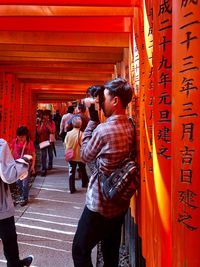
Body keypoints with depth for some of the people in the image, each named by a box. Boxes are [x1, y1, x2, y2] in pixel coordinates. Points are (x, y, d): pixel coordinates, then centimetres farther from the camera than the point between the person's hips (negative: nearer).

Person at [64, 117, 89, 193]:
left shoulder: (68, 133, -8)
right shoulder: (81, 134, -18)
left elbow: (66, 144, -1)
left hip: (71, 156, 2)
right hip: (80, 156, -2)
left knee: (71, 172, 10)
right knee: (83, 171, 21)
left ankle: (72, 188, 11)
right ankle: (85, 183, 39)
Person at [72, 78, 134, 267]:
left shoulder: (104, 129, -22)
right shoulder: (130, 127, 0)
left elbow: (85, 155, -7)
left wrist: (92, 120, -4)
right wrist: (96, 122, 3)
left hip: (100, 204, -7)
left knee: (80, 252, 8)